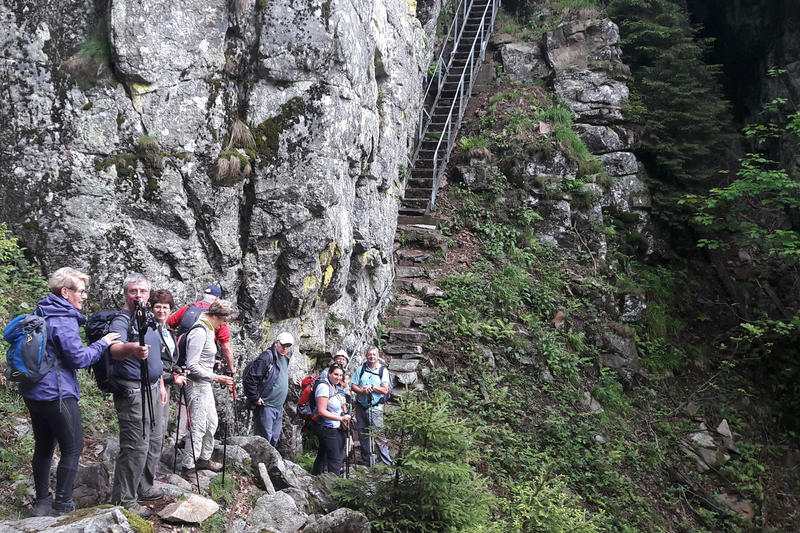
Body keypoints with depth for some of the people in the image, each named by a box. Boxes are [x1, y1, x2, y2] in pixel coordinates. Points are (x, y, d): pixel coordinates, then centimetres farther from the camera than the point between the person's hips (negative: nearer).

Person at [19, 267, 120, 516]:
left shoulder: (41, 314, 13)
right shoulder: (64, 320, -17)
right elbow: (79, 358, -19)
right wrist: (101, 344, -7)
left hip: (32, 392, 10)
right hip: (57, 394, -9)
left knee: (44, 446, 17)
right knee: (73, 448, 1)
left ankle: (42, 503, 25)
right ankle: (62, 506, 4)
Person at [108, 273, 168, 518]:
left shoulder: (149, 319, 13)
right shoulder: (122, 320, -15)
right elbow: (115, 349, -36)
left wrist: (161, 383, 21)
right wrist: (132, 348, -57)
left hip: (152, 389, 9)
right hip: (132, 392, -9)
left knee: (154, 442, 16)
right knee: (136, 446, -8)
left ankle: (144, 488, 31)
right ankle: (124, 500, 2)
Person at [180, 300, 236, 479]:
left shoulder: (208, 330, 9)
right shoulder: (199, 332, -22)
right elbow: (192, 366, -24)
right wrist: (216, 378, -24)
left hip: (205, 384, 10)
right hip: (197, 384, -10)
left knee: (211, 423, 17)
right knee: (198, 427, -4)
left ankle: (204, 459, 30)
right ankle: (188, 466, 5)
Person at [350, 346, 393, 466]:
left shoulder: (383, 370, 4)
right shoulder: (360, 369, 11)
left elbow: (385, 390, -3)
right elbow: (353, 385, 7)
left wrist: (372, 387, -14)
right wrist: (362, 391, -11)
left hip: (376, 407, -3)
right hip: (361, 406, 3)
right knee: (363, 435, 7)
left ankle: (388, 462, -8)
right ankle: (367, 462, 18)